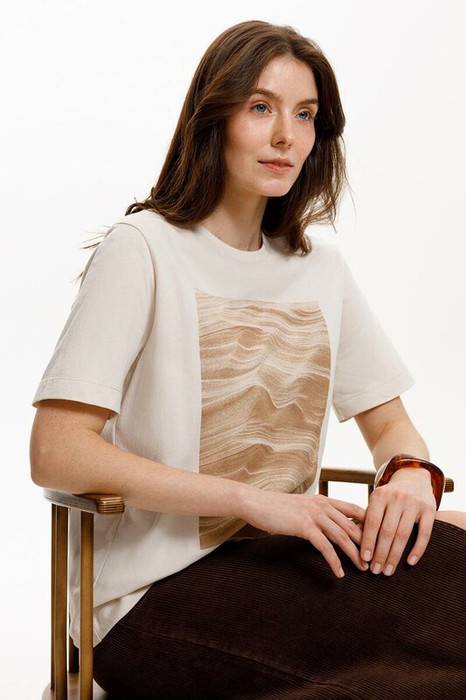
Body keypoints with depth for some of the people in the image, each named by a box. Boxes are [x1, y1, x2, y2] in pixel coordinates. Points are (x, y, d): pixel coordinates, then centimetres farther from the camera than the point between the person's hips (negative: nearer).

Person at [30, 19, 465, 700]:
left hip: (279, 564, 7)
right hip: (158, 593, -7)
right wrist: (254, 500, -22)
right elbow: (55, 454, -15)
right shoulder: (143, 249, -6)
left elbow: (389, 422, 15)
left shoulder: (321, 267, 13)